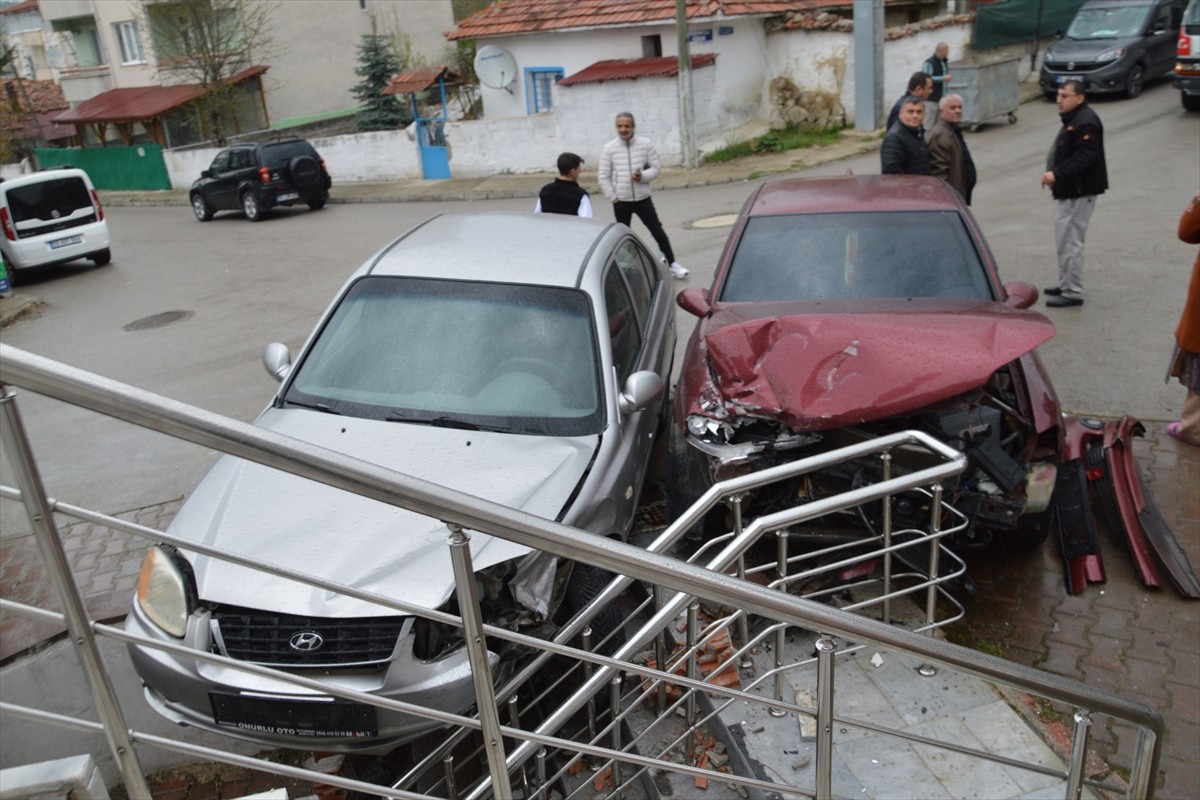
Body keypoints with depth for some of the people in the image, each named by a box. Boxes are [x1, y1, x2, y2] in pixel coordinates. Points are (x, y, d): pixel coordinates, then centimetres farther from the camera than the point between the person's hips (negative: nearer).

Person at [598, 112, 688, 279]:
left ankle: (672, 263, 12)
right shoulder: (609, 149, -5)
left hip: (643, 199, 0)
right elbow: (604, 178, -1)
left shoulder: (645, 144, -4)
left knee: (658, 232, -1)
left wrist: (643, 176, -19)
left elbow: (656, 168, 0)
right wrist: (613, 197, -4)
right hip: (621, 202, 0)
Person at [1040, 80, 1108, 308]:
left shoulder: (1085, 122, -17)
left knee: (1070, 242, -7)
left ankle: (1073, 292, -2)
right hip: (1067, 191, 11)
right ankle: (1065, 284, 29)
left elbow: (1085, 156, -27)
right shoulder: (1072, 119, 16)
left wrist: (1057, 173, -30)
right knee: (1064, 240, 18)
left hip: (1078, 193, -11)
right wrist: (1054, 174, 10)